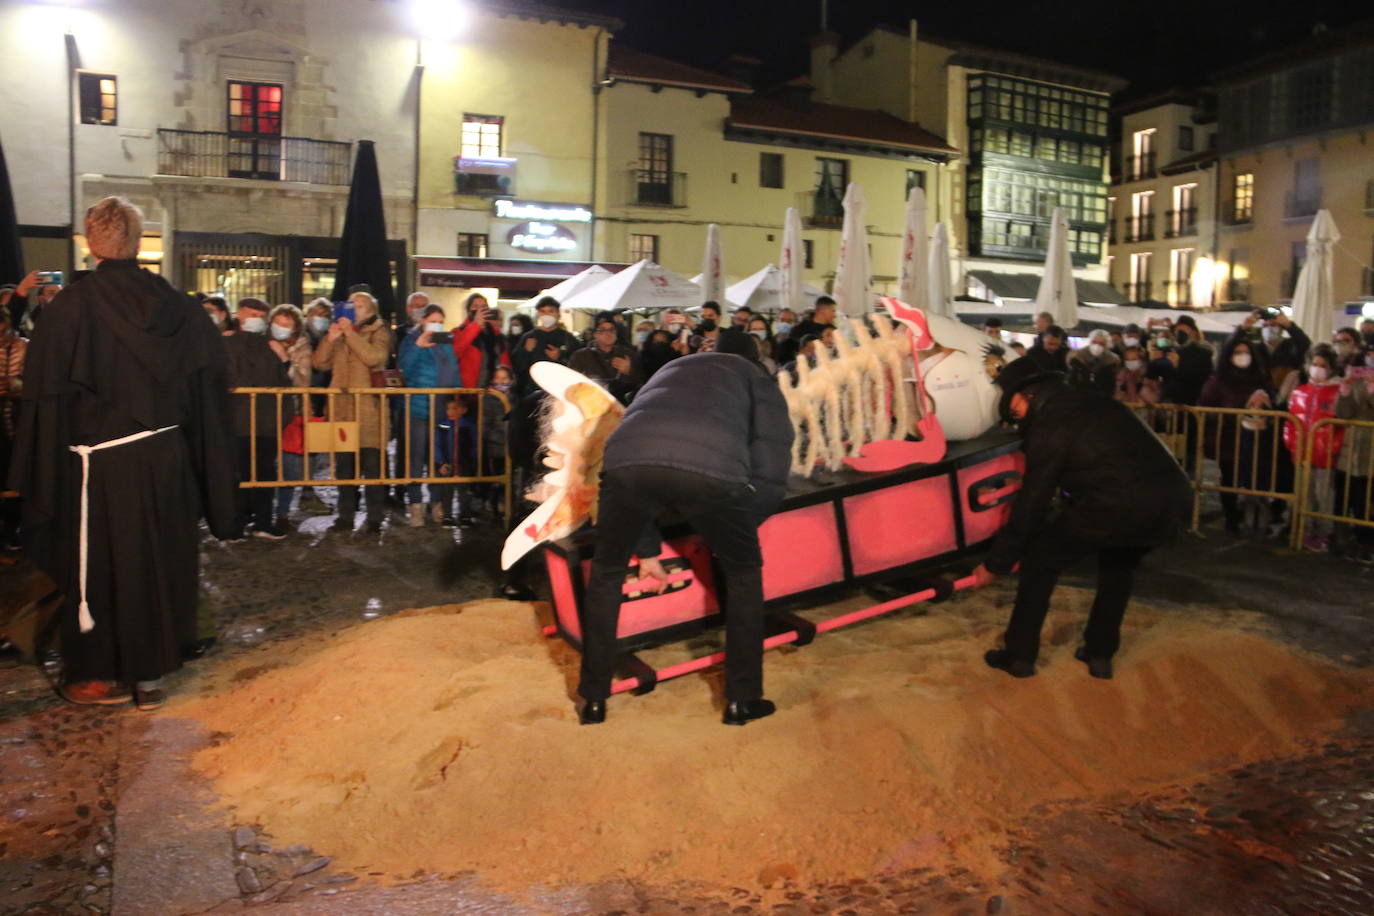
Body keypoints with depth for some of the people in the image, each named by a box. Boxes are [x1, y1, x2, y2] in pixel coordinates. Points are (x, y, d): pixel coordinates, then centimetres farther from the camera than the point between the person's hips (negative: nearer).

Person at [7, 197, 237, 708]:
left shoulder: (72, 305, -10)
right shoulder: (175, 304, 1)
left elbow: (45, 392, -11)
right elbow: (209, 380, 3)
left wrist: (40, 473, -3)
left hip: (101, 462, -3)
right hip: (166, 455, 4)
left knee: (100, 564, 10)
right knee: (160, 560, 12)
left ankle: (103, 674, 21)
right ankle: (150, 673, 20)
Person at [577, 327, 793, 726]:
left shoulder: (671, 369, 44)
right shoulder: (759, 380, 33)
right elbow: (769, 475, 17)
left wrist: (647, 550, 48)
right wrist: (741, 526, 35)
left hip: (627, 459, 3)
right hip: (711, 468, -2)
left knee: (606, 572, 28)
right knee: (743, 570, 25)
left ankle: (594, 699, 33)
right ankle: (742, 699, 31)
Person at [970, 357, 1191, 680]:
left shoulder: (1050, 427, 2)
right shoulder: (1095, 403, 24)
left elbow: (1030, 504, 3)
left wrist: (995, 564, 11)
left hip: (1119, 506, -8)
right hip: (1175, 500, 8)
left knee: (1040, 559, 12)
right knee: (1118, 564, 34)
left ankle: (1020, 655, 18)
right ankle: (1100, 654, 35)